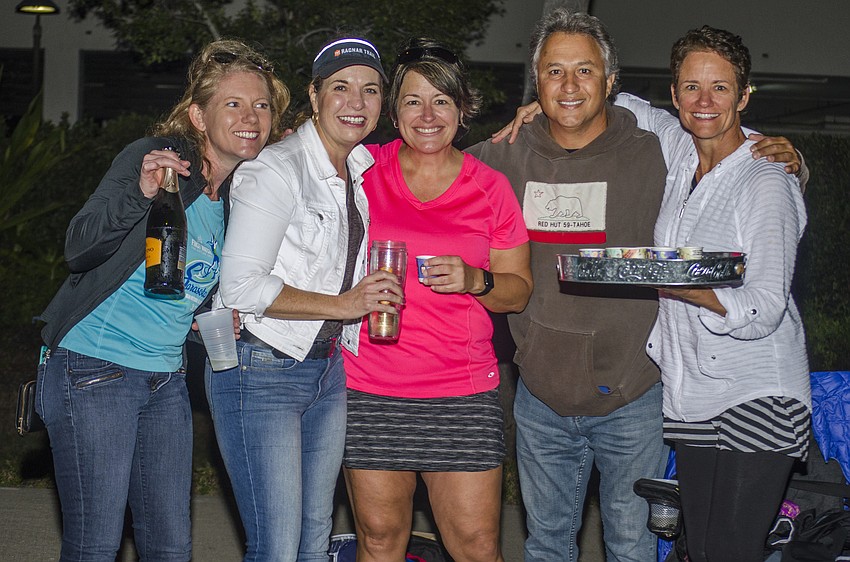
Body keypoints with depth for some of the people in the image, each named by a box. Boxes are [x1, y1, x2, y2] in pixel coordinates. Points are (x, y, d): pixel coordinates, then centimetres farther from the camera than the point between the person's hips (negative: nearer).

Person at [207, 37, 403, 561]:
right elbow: (240, 285, -20)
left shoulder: (363, 169, 8)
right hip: (261, 373, -8)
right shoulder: (278, 169, -15)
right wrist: (344, 304, -19)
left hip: (330, 371, 8)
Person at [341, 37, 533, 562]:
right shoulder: (363, 170, 4)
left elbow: (519, 290, 7)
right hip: (369, 387, 0)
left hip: (463, 392, 0)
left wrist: (473, 281, -13)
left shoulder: (490, 187, 4)